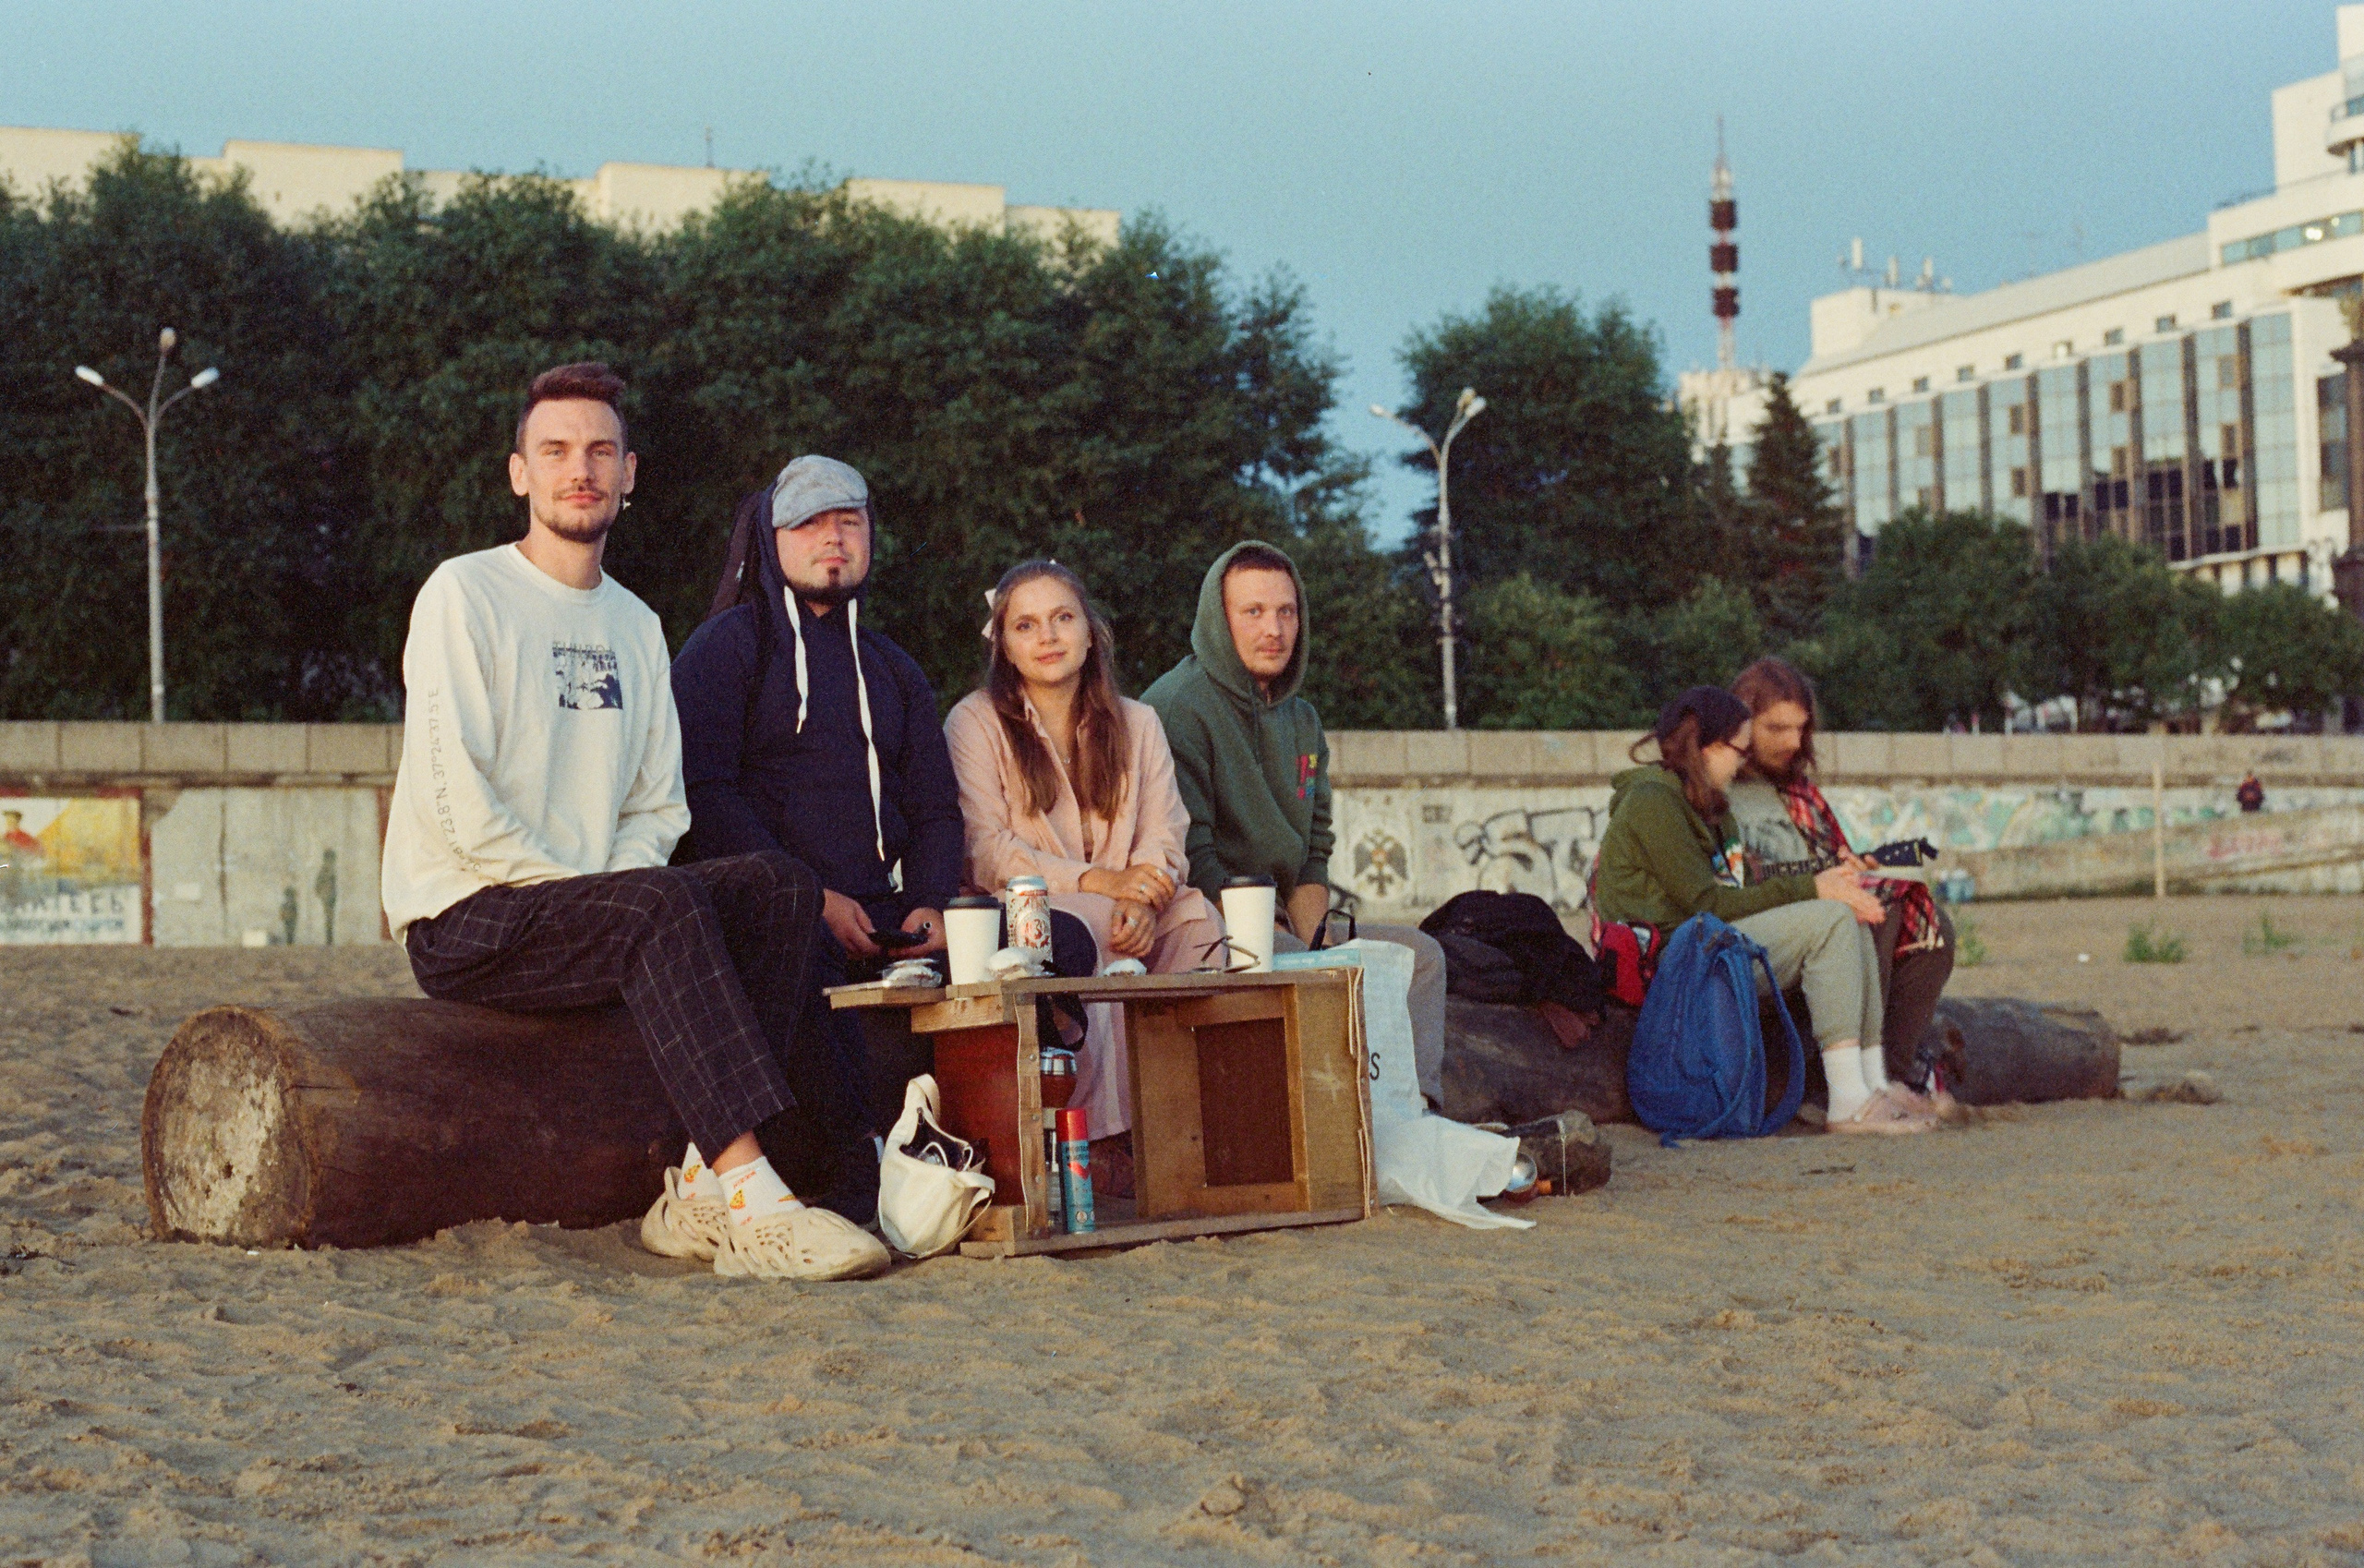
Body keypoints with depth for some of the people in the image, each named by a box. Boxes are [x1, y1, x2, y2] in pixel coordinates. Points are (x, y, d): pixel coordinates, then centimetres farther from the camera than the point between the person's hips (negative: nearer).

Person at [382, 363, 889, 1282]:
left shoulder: (635, 625, 18)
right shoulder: (465, 595, -3)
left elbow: (658, 808, 17)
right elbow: (462, 805, -13)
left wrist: (617, 880, -5)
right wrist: (587, 889, -16)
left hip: (589, 909, 7)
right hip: (463, 922, -7)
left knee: (779, 887, -15)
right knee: (663, 905, -33)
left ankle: (701, 1192, -25)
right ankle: (754, 1206, -41)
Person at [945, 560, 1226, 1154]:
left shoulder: (1137, 723, 17)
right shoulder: (976, 722, 4)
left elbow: (1164, 838, 4)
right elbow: (985, 851, -8)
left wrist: (1141, 900, -21)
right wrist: (1097, 881, -21)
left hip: (1126, 923, 4)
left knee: (1202, 921, -27)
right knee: (1080, 930, -36)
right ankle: (1100, 1135, -37)